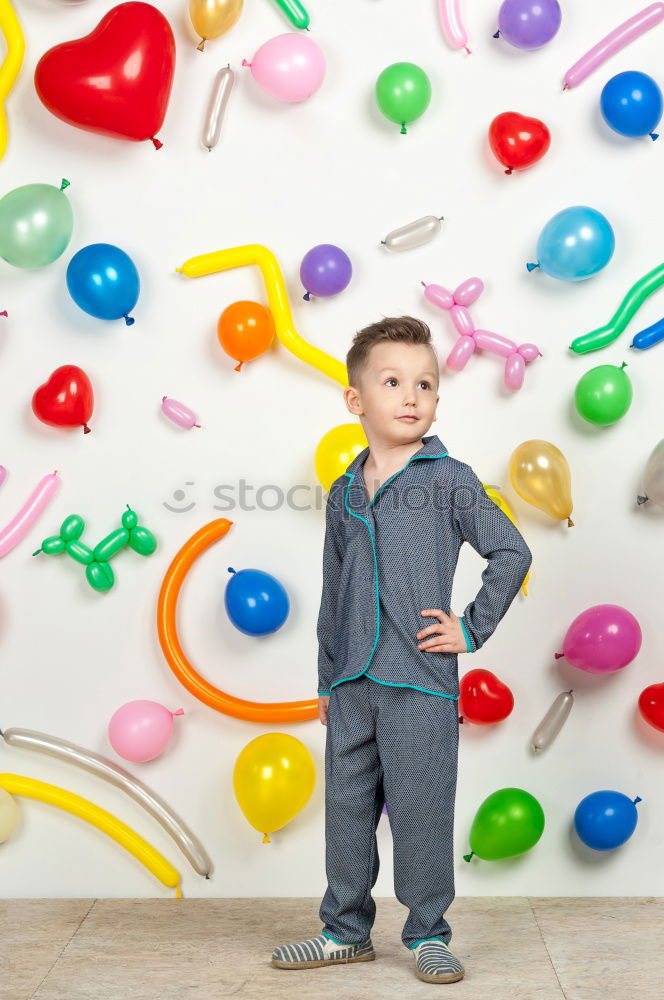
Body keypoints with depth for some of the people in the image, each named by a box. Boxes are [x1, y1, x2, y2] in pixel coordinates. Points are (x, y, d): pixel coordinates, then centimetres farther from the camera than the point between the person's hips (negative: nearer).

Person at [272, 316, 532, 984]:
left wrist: (472, 630, -5)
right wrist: (327, 679, 15)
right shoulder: (344, 494, 9)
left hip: (420, 680, -4)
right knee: (347, 807, 12)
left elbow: (512, 553, -3)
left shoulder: (448, 480, -4)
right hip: (352, 683, 5)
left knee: (419, 809, 2)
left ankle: (428, 935, 21)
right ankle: (346, 930, 28)